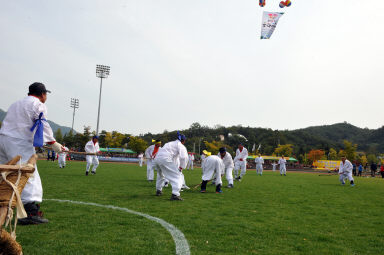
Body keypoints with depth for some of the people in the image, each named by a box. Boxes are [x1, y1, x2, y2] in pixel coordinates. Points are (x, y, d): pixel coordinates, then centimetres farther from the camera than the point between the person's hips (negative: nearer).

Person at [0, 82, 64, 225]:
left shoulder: (16, 104, 26)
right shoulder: (38, 104, 2)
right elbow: (44, 126, -7)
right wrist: (53, 143, -7)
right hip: (19, 143, -8)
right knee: (29, 175, -14)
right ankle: (30, 211, -25)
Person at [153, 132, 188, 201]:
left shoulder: (170, 143, 32)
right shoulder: (181, 145, 7)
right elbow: (184, 157, -10)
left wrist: (176, 167, 35)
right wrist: (182, 167, 0)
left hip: (157, 158, 8)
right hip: (165, 159, -8)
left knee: (161, 175, 33)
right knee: (177, 176, -3)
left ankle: (158, 190, 44)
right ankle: (175, 194, -18)